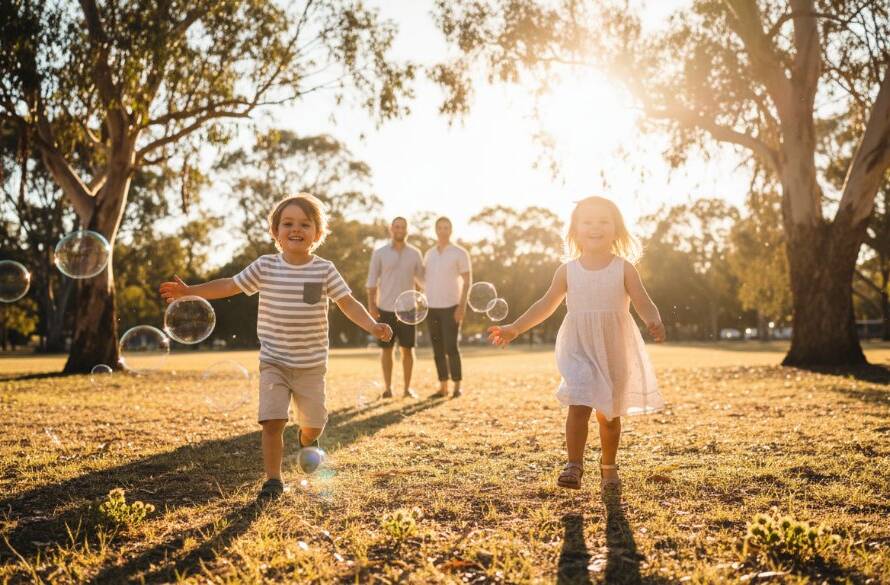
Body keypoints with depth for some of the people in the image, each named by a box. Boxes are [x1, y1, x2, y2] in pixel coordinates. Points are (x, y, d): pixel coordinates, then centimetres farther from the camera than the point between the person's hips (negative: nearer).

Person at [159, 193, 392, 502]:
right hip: (274, 362, 0)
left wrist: (372, 325, -24)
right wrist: (188, 291, 1)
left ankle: (306, 441, 47)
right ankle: (273, 480, 7)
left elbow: (348, 303, -8)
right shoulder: (265, 267, -4)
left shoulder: (324, 270, -6)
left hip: (311, 365, 0)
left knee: (313, 424, 10)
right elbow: (229, 285, 5)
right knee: (272, 421, -11)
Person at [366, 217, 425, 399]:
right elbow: (372, 280, 3)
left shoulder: (415, 253, 7)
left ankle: (408, 388, 13)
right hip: (385, 308, -1)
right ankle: (388, 387, 13)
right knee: (386, 349, 4)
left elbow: (421, 278, 11)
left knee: (407, 349, 4)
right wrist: (371, 304, -5)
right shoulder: (379, 253, 2)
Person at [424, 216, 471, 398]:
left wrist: (462, 305, -13)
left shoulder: (459, 253, -2)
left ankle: (457, 386, 3)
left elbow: (467, 280, -5)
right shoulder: (429, 253, 13)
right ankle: (443, 386, 12)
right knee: (438, 349, 6)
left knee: (451, 347, -8)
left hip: (450, 307, -5)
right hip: (432, 307, 5)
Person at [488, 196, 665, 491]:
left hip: (615, 351, 0)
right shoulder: (567, 270, 1)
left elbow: (644, 303, -8)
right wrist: (514, 329, 2)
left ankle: (609, 467, 29)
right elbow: (546, 305, 7)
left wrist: (654, 322, -31)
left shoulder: (624, 269, -2)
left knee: (609, 413, 11)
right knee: (578, 405, -16)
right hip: (579, 350, 0)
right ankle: (574, 466, -12)